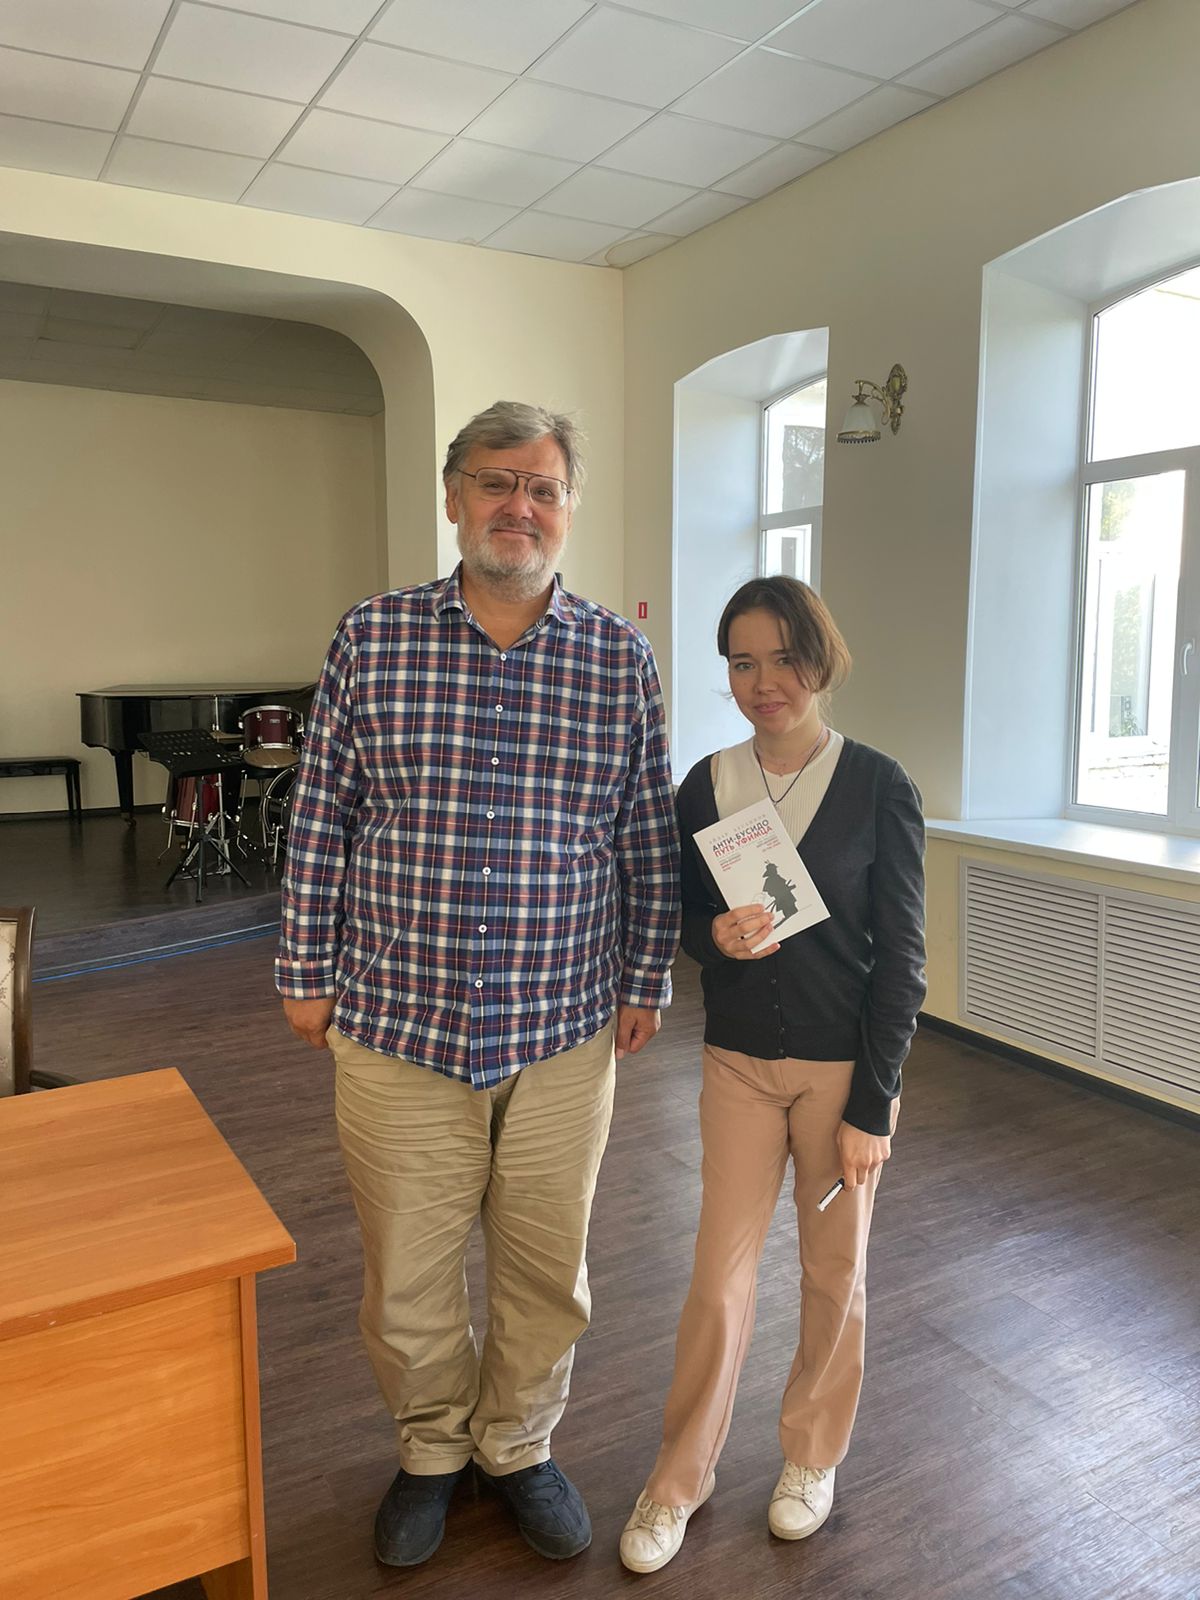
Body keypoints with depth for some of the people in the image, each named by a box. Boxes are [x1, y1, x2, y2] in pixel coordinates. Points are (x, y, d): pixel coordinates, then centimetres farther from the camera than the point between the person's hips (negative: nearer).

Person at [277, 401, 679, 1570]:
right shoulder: (372, 639, -3)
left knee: (547, 1270, 17)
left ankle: (519, 1447, 45)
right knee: (406, 1275, 16)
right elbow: (320, 819, 1)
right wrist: (306, 971, 3)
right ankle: (432, 1449, 45)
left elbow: (648, 836, 4)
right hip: (397, 1027, 0)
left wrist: (645, 979, 4)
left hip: (565, 1035, 1)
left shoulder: (620, 657, -1)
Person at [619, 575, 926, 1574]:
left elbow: (900, 958, -9)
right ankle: (681, 1475, 31)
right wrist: (717, 935, -15)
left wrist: (872, 1105, -10)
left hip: (844, 1069, -2)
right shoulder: (707, 786, -1)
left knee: (835, 1273, 14)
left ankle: (813, 1455, 40)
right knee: (720, 1273, 9)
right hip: (740, 1065, 2)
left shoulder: (877, 788, -11)